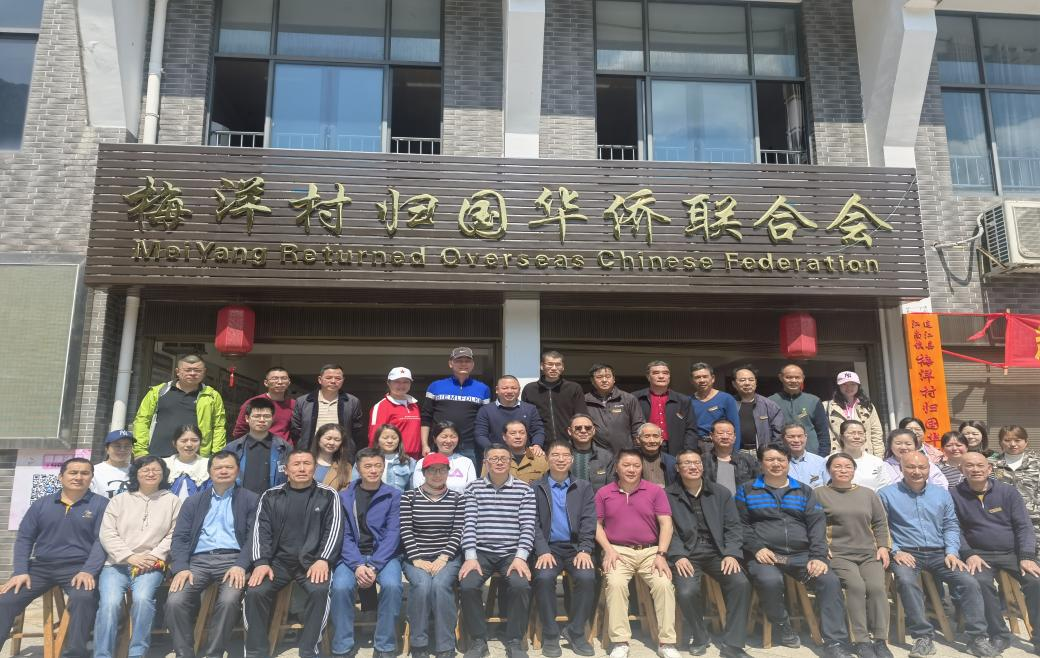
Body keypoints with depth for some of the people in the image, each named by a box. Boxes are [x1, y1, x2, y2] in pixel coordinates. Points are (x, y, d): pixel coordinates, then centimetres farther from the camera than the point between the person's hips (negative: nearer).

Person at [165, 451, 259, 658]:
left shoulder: (250, 500, 11)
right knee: (175, 601, -24)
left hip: (232, 559, -3)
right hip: (199, 560, 3)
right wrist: (181, 568, -9)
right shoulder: (193, 502, 20)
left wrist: (241, 565, -17)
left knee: (229, 600, -30)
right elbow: (180, 538, 10)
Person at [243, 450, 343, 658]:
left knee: (319, 590, -31)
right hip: (278, 560, 2)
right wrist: (261, 562, -12)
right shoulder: (271, 496, 11)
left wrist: (323, 560, -17)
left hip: (312, 561, -2)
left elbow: (334, 530, -2)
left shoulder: (328, 495, 6)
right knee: (254, 592, -24)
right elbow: (261, 530, 4)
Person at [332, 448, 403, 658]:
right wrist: (358, 565, -17)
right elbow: (344, 535, -2)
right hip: (353, 556, 1)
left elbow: (393, 534, -7)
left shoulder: (394, 495, 1)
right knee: (340, 587, -28)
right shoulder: (344, 496, 5)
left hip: (384, 555, -1)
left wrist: (374, 566, -19)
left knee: (392, 585, -31)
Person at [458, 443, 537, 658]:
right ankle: (478, 640, -2)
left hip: (512, 553, 0)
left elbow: (528, 527, -1)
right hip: (481, 552, 1)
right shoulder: (473, 489, 8)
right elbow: (469, 525, 0)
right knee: (467, 585, -26)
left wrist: (520, 557, -13)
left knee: (521, 584, -28)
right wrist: (470, 557, -12)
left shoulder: (524, 490, 6)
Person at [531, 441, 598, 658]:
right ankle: (550, 635, -10)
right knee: (543, 577, -30)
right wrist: (543, 551, -16)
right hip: (547, 547, -1)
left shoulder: (584, 487, 13)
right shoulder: (535, 488, 8)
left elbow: (589, 522, 3)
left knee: (587, 577, -28)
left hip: (576, 547, 1)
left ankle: (575, 632, -6)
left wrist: (584, 550, -13)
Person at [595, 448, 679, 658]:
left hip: (650, 551, 1)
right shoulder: (603, 493, 8)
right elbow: (596, 525, 8)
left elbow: (666, 524, 1)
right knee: (615, 583, -29)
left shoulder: (656, 491, 6)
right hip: (618, 551, 0)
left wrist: (661, 554, -10)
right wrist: (608, 550, -8)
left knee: (664, 584, -25)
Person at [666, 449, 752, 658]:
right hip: (686, 555, -2)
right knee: (686, 592, -28)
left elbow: (733, 526, 8)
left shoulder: (722, 493, 14)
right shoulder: (668, 495, 3)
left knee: (741, 583, -23)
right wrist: (678, 557, -17)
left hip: (717, 553, 3)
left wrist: (731, 554, -8)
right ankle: (699, 636, 4)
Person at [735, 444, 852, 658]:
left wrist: (818, 556, -8)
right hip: (765, 555, -2)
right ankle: (783, 626, -5)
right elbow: (740, 524, 3)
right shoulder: (747, 491, 11)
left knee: (830, 580, -23)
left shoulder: (804, 491, 17)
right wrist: (756, 548, -14)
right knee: (770, 580, -34)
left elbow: (817, 525, 7)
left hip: (801, 555, 2)